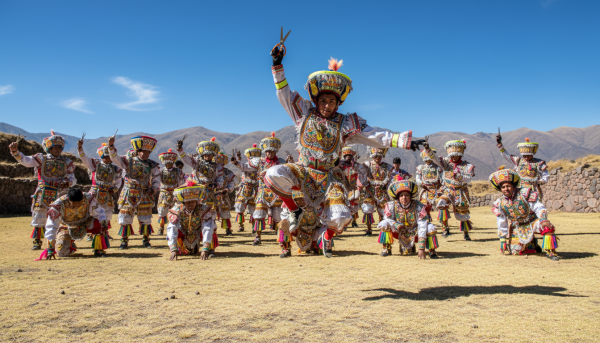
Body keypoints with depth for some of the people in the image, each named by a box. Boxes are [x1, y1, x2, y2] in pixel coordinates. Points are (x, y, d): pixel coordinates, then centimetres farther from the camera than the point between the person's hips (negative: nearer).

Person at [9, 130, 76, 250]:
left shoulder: (66, 162, 9)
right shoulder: (41, 159, 5)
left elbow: (72, 179, 6)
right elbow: (25, 160, -9)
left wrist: (68, 182, -17)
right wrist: (15, 151, -25)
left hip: (59, 194, 1)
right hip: (43, 193, -1)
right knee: (39, 217, 3)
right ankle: (37, 242, 16)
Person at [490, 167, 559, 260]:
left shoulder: (525, 194, -14)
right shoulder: (500, 203, -6)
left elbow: (539, 208, -17)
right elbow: (502, 225, 4)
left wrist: (543, 220, -35)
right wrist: (503, 239, 6)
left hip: (532, 222, -3)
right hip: (518, 228, 3)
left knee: (548, 227, -33)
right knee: (514, 250, -2)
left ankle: (550, 251, -18)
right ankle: (532, 244, 29)